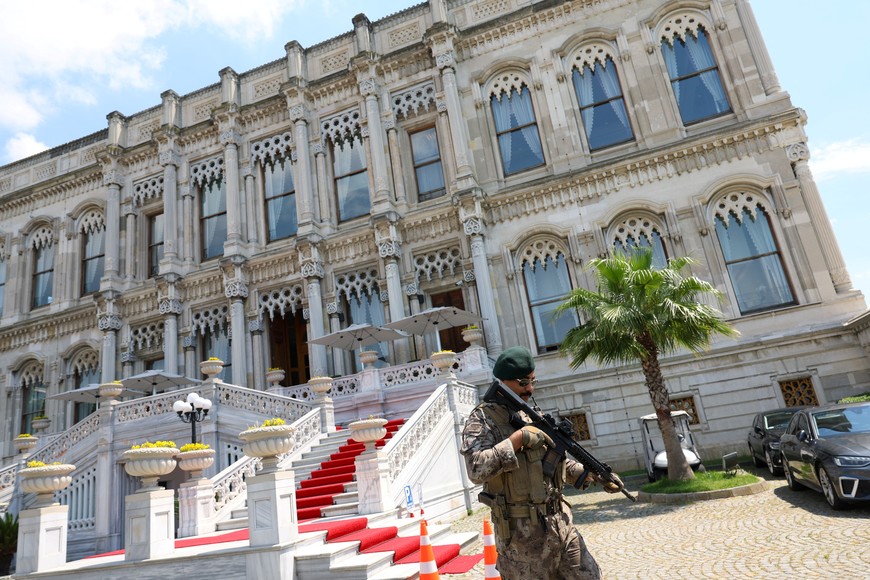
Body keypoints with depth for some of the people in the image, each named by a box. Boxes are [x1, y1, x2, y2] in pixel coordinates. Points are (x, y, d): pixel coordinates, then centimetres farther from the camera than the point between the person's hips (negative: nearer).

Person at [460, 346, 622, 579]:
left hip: (560, 523, 7)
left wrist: (596, 475, 9)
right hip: (522, 533, -7)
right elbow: (476, 469, -27)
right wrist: (518, 438, -25)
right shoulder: (482, 419, -12)